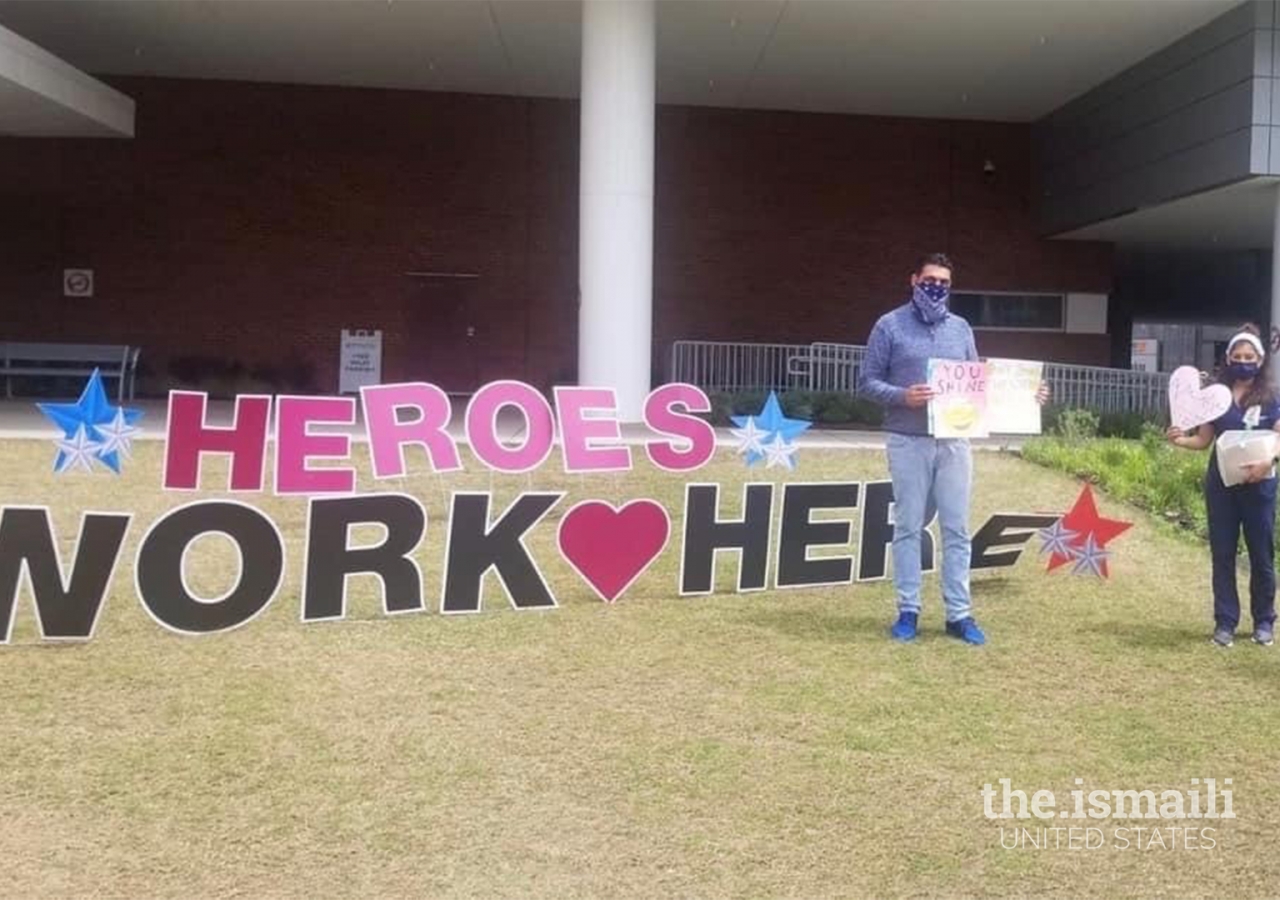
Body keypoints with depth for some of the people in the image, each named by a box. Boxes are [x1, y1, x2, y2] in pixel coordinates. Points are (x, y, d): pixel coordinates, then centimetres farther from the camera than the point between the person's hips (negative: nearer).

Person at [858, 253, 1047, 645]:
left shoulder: (961, 329, 12)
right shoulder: (890, 326, -1)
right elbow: (868, 383, -3)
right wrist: (903, 396, -21)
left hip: (954, 442, 4)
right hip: (908, 443, -4)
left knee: (957, 529, 4)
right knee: (909, 527, 3)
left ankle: (959, 614, 10)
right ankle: (908, 611, 12)